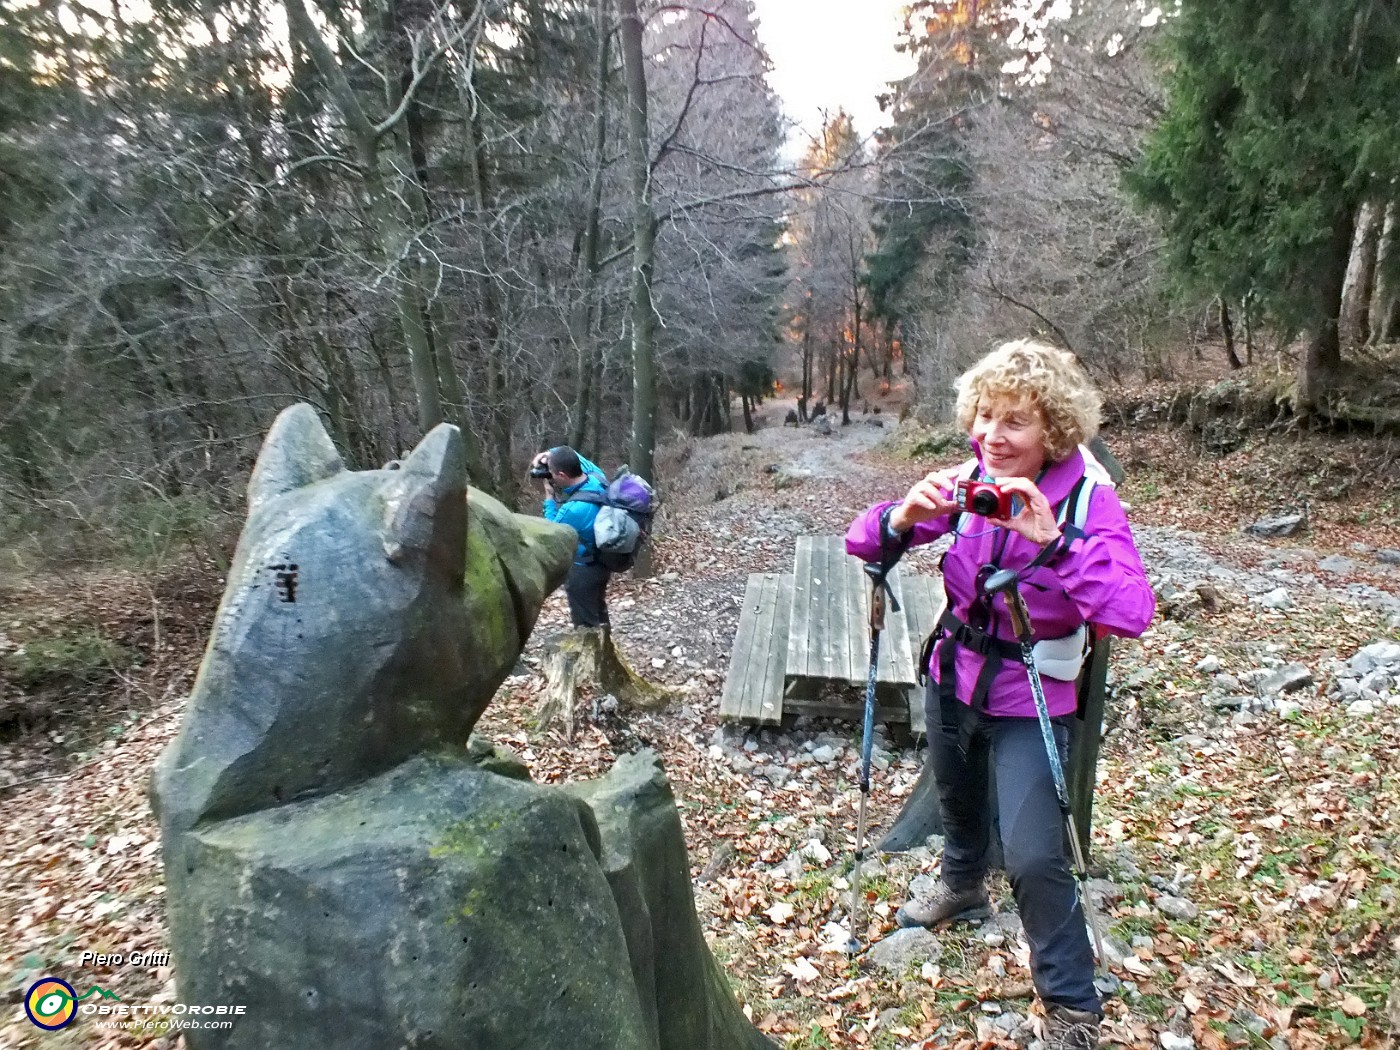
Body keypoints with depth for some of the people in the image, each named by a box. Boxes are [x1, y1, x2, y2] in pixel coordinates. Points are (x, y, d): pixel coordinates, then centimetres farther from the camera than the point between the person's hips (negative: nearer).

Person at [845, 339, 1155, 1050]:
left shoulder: (1089, 499, -21)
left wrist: (1052, 540, -43)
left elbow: (1132, 614, -33)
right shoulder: (965, 481, -11)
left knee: (1033, 858, -12)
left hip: (1028, 698, -4)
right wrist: (904, 517, -33)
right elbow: (864, 545, -11)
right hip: (952, 676, 5)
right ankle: (963, 887, 60)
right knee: (959, 801, 27)